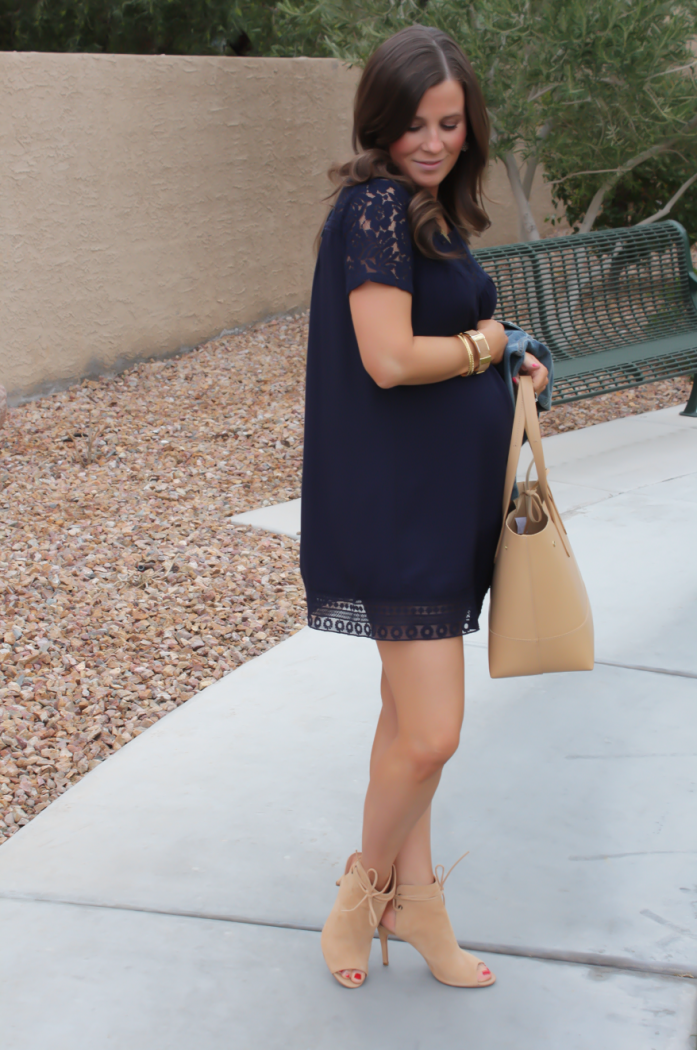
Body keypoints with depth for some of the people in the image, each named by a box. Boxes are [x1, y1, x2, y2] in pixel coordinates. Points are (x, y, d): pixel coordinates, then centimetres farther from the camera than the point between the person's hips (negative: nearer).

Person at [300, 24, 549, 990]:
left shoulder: (430, 208, 13)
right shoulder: (376, 205, -15)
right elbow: (389, 360, -24)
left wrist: (502, 365, 4)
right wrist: (482, 344, -8)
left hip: (446, 491, 10)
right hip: (399, 499, -10)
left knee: (411, 717, 17)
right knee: (431, 733, -7)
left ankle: (413, 895, 29)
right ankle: (367, 884, 19)